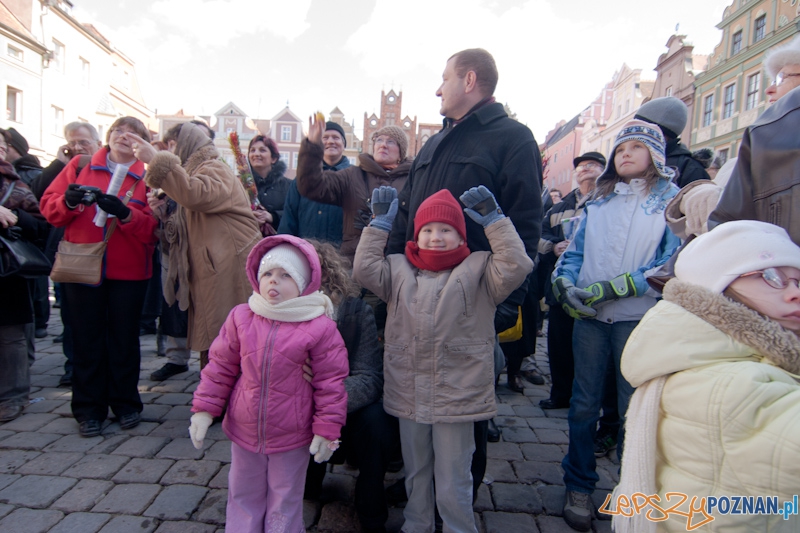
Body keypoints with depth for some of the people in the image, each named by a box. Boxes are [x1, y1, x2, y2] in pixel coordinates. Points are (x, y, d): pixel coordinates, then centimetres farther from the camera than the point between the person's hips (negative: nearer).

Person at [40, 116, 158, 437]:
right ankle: (89, 408, 19)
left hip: (128, 270, -1)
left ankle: (125, 403, 22)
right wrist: (68, 202, -16)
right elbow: (49, 206, 4)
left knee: (124, 339, 8)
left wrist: (124, 212, -25)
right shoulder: (80, 166, 8)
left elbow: (153, 227, -8)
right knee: (87, 339, 6)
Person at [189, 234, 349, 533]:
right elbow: (220, 367, 2)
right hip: (243, 431, 4)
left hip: (292, 438, -3)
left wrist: (326, 430, -12)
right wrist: (204, 409, -1)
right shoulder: (241, 318, -6)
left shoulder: (320, 327, -17)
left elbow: (330, 382, -13)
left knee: (285, 503, 18)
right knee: (243, 497, 23)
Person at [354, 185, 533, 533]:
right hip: (409, 396, 4)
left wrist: (494, 220, -14)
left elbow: (515, 268, -16)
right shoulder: (399, 268, 5)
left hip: (457, 397, -3)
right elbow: (364, 270, -4)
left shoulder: (478, 269, -3)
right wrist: (379, 223, -3)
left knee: (453, 485, 10)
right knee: (415, 474, 25)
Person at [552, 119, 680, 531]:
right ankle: (578, 487, 24)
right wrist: (564, 283, -10)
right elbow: (575, 251, 10)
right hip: (588, 316, 3)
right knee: (584, 403, 8)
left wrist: (610, 289, -16)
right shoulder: (598, 201, 13)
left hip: (639, 318, -2)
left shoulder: (672, 199, 2)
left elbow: (672, 262, -8)